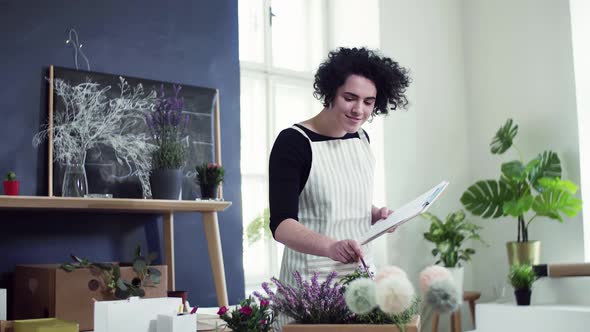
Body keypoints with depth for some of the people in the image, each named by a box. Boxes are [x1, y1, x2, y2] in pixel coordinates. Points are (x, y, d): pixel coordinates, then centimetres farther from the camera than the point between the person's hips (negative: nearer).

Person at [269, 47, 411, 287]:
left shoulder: (361, 139, 6)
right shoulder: (293, 142, -14)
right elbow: (281, 224, -22)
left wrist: (376, 215, -2)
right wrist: (331, 246, -38)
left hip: (360, 272, 6)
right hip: (311, 279, -6)